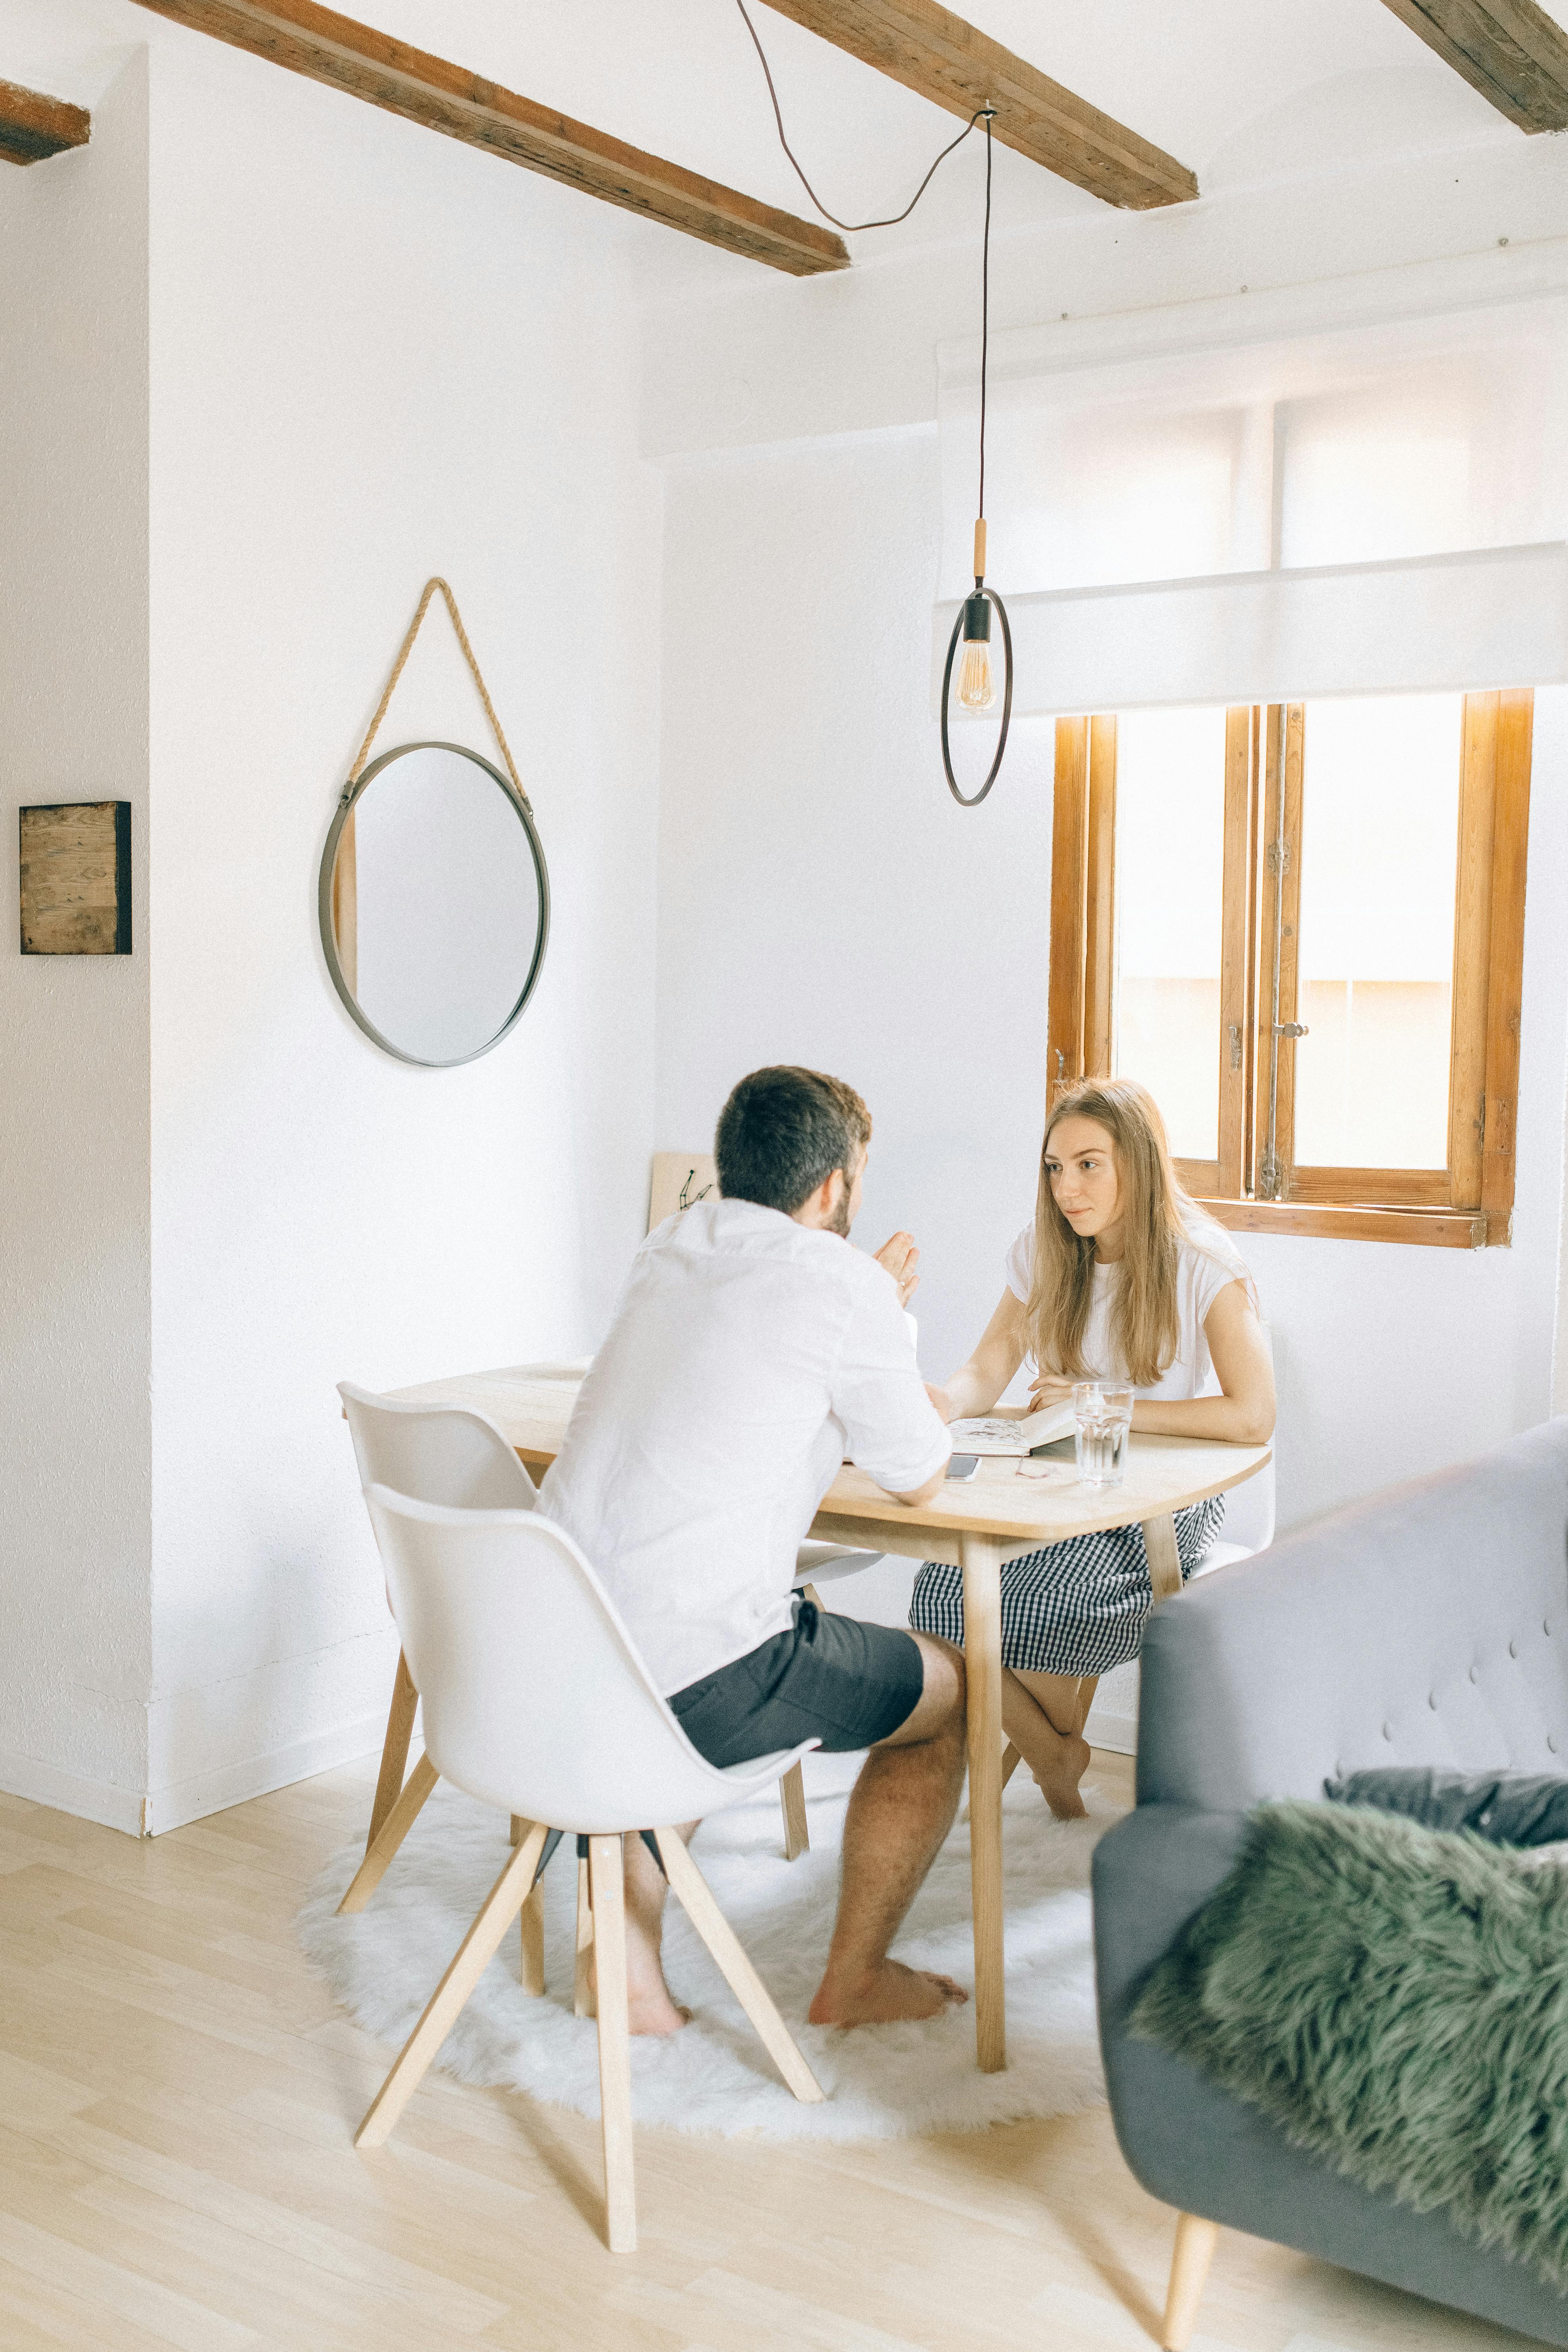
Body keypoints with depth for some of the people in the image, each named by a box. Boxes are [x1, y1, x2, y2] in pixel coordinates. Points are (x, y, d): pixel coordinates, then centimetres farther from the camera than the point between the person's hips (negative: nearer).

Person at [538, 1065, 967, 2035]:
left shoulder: (669, 1251, 13)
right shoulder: (841, 1283, -9)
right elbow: (920, 1481, 4)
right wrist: (894, 1332, 19)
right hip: (695, 1679, -7)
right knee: (948, 1689, 16)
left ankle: (628, 1962, 31)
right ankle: (856, 1980, 28)